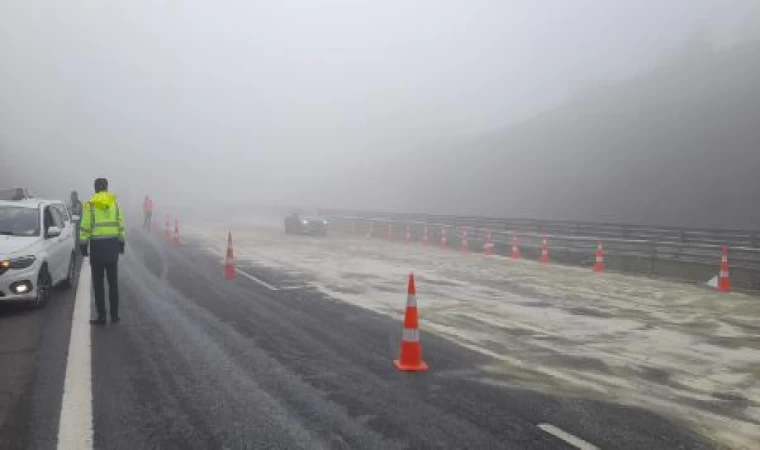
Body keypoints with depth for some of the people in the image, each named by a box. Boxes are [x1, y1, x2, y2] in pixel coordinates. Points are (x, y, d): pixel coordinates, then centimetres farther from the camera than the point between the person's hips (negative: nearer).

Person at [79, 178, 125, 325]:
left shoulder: (90, 204, -5)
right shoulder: (114, 202, 4)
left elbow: (85, 227, -9)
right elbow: (120, 224, 2)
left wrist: (83, 244, -2)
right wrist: (121, 241, 9)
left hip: (97, 245, -3)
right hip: (112, 243, 3)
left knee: (98, 282, 4)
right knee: (113, 281, 11)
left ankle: (101, 316, 4)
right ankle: (114, 315, 14)